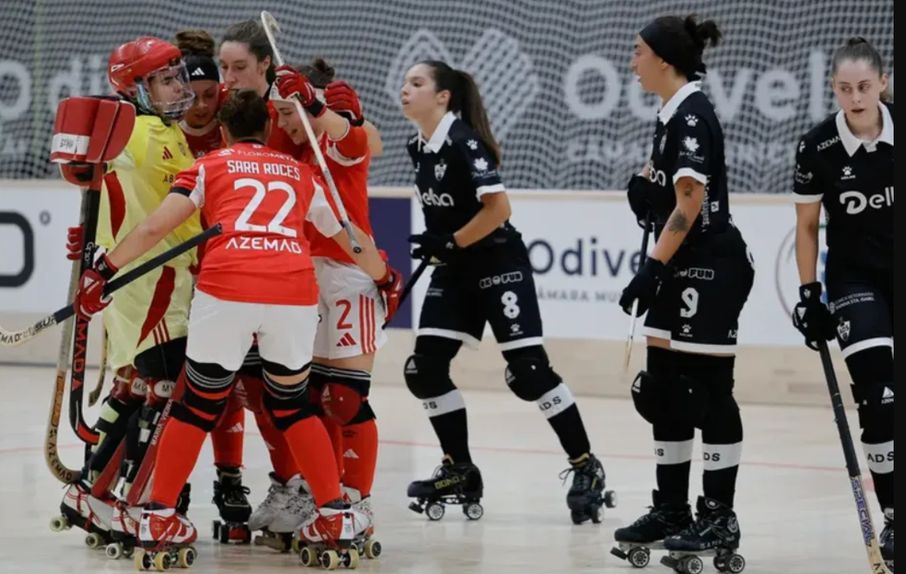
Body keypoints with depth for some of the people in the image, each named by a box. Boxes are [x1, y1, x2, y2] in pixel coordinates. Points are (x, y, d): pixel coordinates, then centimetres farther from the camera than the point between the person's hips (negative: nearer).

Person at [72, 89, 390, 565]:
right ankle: (335, 519, 18)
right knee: (291, 404, 23)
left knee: (199, 404, 15)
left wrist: (104, 270, 15)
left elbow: (154, 228, 9)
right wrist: (381, 274, 55)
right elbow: (347, 237, 38)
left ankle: (160, 520, 16)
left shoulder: (210, 166, 21)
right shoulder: (301, 174, 28)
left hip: (226, 289, -2)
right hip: (295, 293, 2)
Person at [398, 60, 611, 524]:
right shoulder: (418, 147, 6)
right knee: (424, 369, 0)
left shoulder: (464, 142, -18)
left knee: (527, 371, -11)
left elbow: (498, 208, -23)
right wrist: (433, 245, 10)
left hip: (498, 264, -8)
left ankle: (585, 467, -1)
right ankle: (460, 471, 12)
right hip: (454, 273, 8)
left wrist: (450, 242, -19)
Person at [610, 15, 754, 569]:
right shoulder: (671, 114, 14)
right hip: (680, 267, 10)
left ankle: (720, 519, -1)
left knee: (707, 388, -6)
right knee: (664, 386, 11)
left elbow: (689, 202, -23)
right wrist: (646, 185, 3)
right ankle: (672, 510, 18)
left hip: (713, 265, -10)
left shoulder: (693, 114, -16)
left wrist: (653, 268, -26)